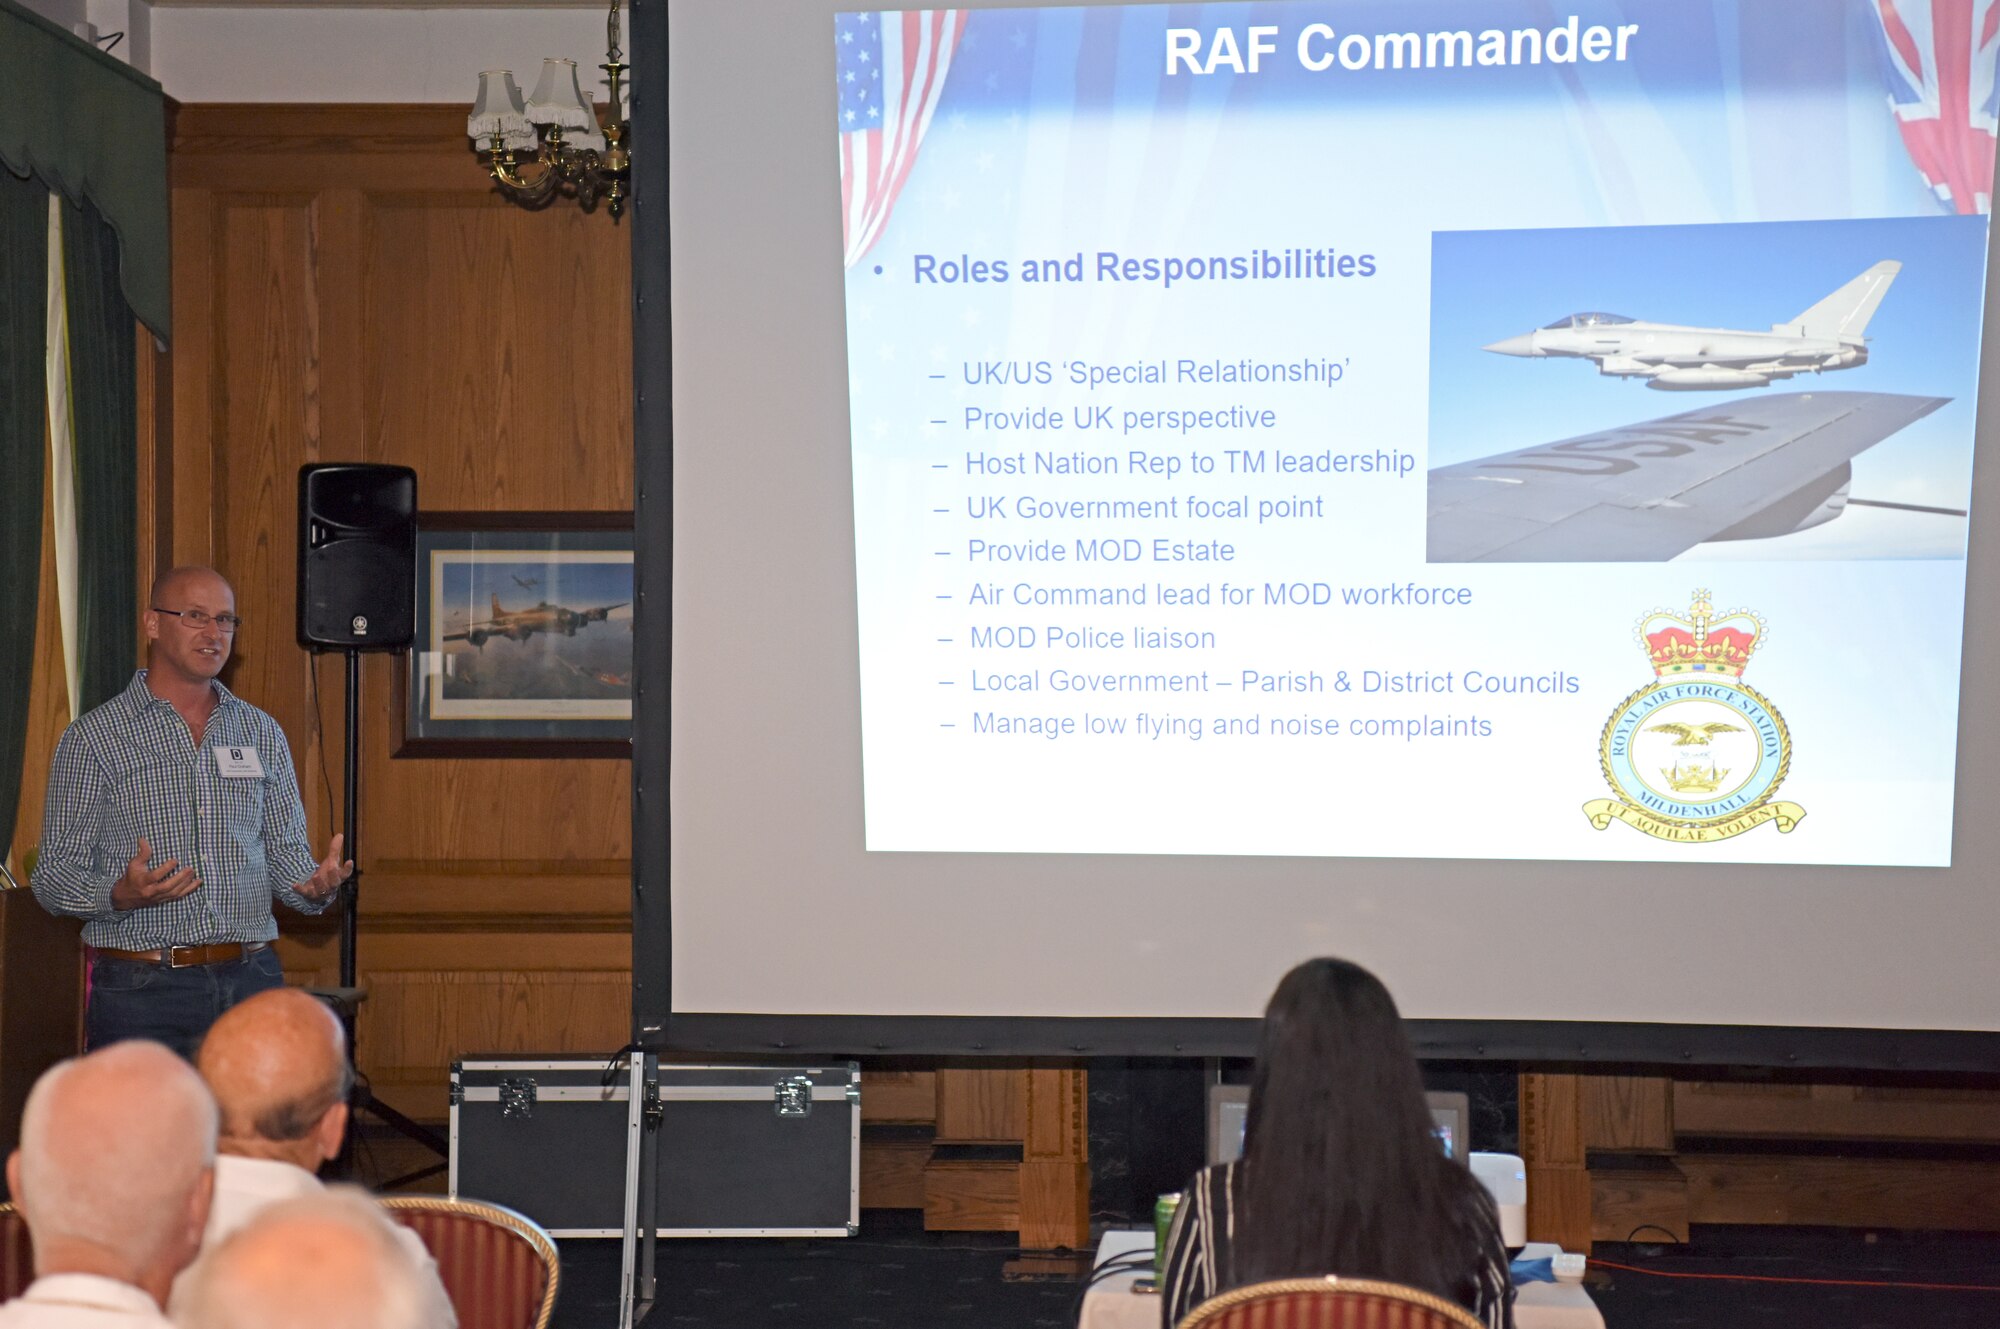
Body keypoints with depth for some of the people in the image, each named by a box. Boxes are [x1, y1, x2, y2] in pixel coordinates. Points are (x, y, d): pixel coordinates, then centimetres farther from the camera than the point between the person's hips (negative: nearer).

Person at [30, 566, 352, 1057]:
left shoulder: (262, 733, 13)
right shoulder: (94, 738, 1)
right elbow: (54, 876, -2)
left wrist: (315, 886, -7)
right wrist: (120, 894, -22)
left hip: (252, 980, 3)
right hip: (141, 990, -3)